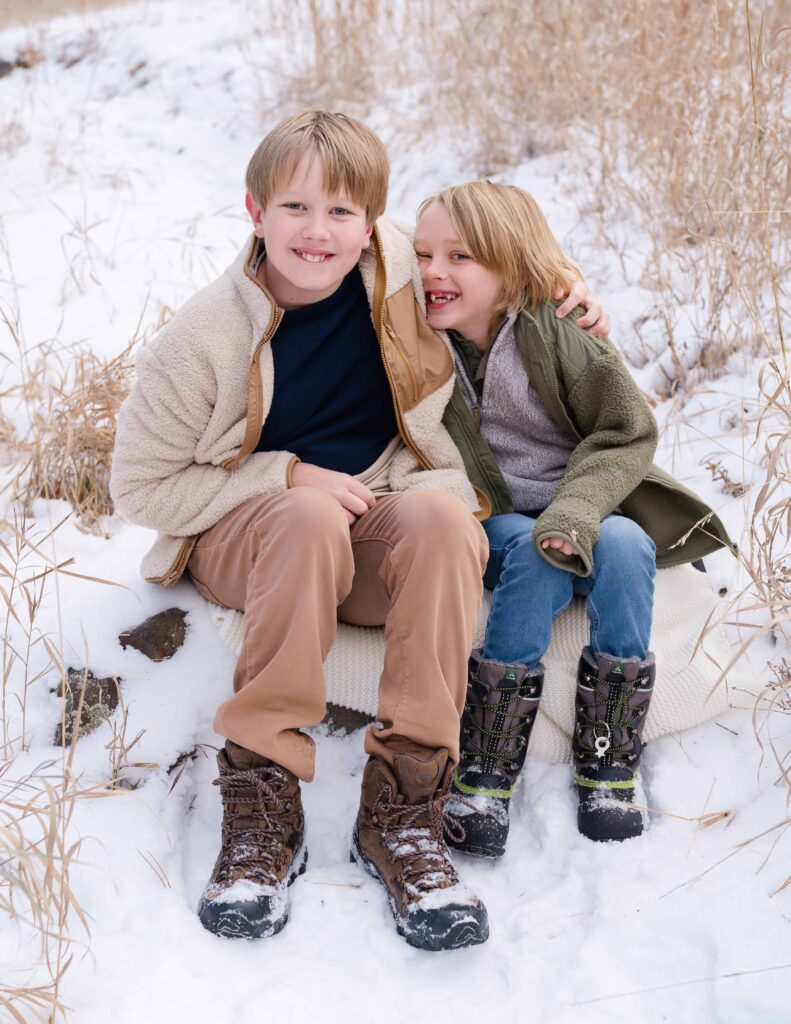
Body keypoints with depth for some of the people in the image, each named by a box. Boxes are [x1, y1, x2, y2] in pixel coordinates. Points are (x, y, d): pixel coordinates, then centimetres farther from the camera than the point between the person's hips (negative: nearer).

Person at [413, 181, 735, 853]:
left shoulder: (554, 331, -12)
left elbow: (629, 432, -10)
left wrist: (574, 511, -25)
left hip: (586, 504, 0)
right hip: (496, 520, 0)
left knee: (624, 545, -32)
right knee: (537, 557, -33)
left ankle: (608, 762, -21)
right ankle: (485, 773, -31)